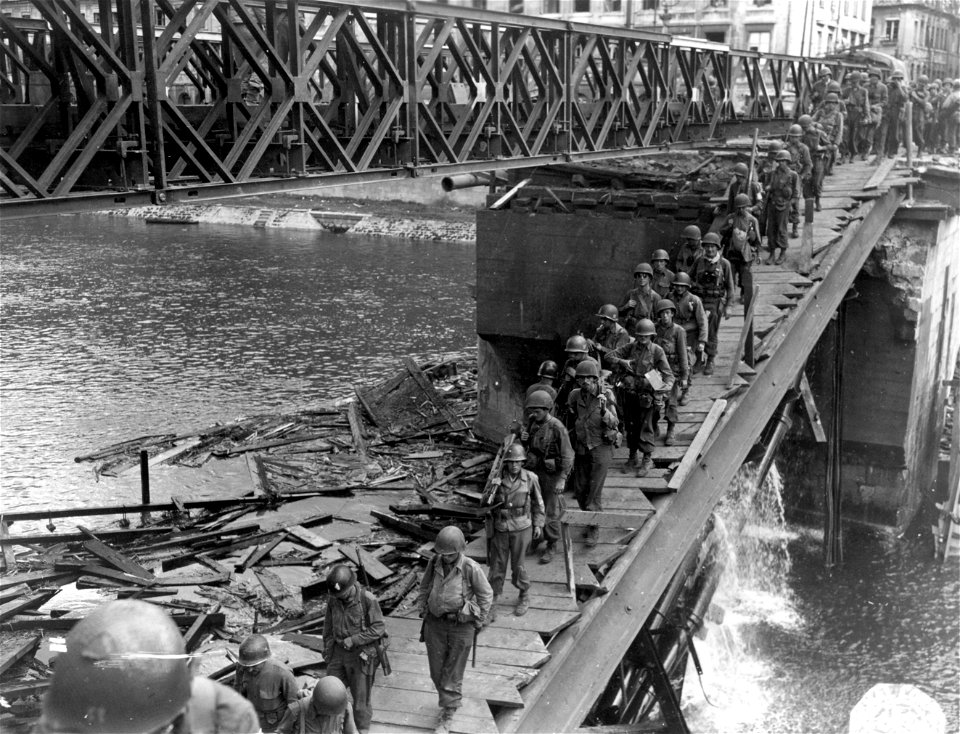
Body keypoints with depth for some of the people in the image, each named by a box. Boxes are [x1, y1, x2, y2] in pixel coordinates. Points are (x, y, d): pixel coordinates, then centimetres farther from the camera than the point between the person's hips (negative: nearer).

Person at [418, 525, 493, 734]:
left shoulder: (471, 568, -21)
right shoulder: (434, 563, -8)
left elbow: (486, 595, -7)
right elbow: (424, 588, 9)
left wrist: (478, 623, -2)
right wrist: (423, 613, 6)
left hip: (461, 626, -4)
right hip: (435, 624, 4)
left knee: (452, 674, 5)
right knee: (437, 671, 14)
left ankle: (446, 717, 21)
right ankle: (451, 700, 42)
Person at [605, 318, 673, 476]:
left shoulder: (657, 351, -5)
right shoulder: (630, 348, 5)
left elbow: (668, 373, -7)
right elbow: (610, 357, 7)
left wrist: (667, 386, -27)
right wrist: (622, 362, -13)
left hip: (647, 395, -4)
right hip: (629, 394, 4)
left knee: (646, 428, -4)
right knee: (631, 427, 13)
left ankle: (647, 460, 6)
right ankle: (633, 456, 29)